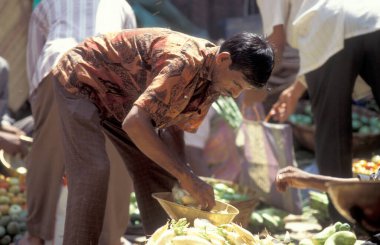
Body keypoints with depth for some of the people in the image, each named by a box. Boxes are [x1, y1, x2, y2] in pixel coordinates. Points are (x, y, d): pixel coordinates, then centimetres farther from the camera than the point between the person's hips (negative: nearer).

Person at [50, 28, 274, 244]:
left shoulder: (212, 79, -8)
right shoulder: (184, 61, -36)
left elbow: (175, 126, 1)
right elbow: (134, 122, -43)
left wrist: (184, 181, -14)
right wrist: (186, 177, -41)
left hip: (121, 98, 9)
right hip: (81, 79, -9)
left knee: (158, 172, 4)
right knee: (93, 170, -21)